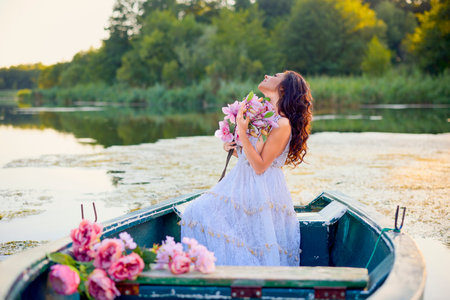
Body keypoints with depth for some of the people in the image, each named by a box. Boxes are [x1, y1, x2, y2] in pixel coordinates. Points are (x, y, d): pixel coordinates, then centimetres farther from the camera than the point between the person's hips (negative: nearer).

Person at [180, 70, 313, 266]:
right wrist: (234, 150, 2)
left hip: (261, 191, -9)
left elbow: (260, 166, -18)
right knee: (196, 211, -6)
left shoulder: (282, 124, -13)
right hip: (242, 184, 9)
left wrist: (242, 133, -21)